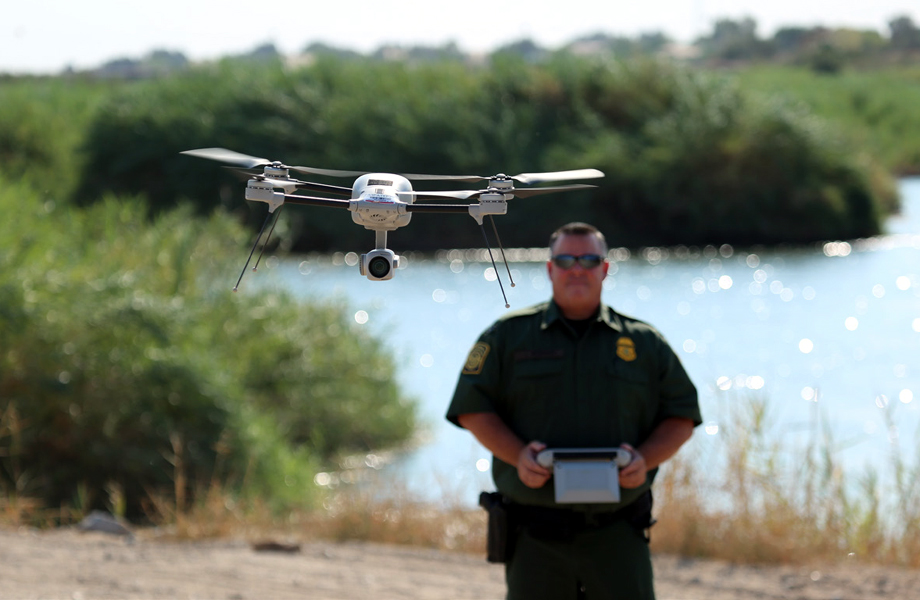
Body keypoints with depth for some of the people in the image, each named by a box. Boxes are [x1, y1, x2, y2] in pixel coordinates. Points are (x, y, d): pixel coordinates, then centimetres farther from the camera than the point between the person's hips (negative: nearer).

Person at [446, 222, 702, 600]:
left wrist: (645, 459, -8)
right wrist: (518, 455, -13)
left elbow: (682, 416, 11)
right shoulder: (508, 336, 8)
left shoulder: (644, 342, 11)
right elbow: (473, 406, 4)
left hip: (616, 533, 0)